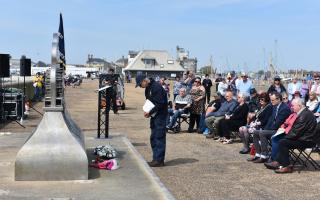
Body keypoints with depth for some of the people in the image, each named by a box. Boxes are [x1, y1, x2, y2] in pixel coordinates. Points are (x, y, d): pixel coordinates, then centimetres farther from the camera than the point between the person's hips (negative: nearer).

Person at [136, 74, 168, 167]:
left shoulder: (156, 87, -19)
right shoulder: (148, 88, 12)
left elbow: (160, 104, -22)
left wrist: (150, 112, -20)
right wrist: (147, 111, 1)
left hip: (160, 115, -10)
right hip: (154, 115, 10)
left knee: (159, 138, -6)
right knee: (153, 138, 12)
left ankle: (159, 160, -1)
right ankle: (156, 159, 19)